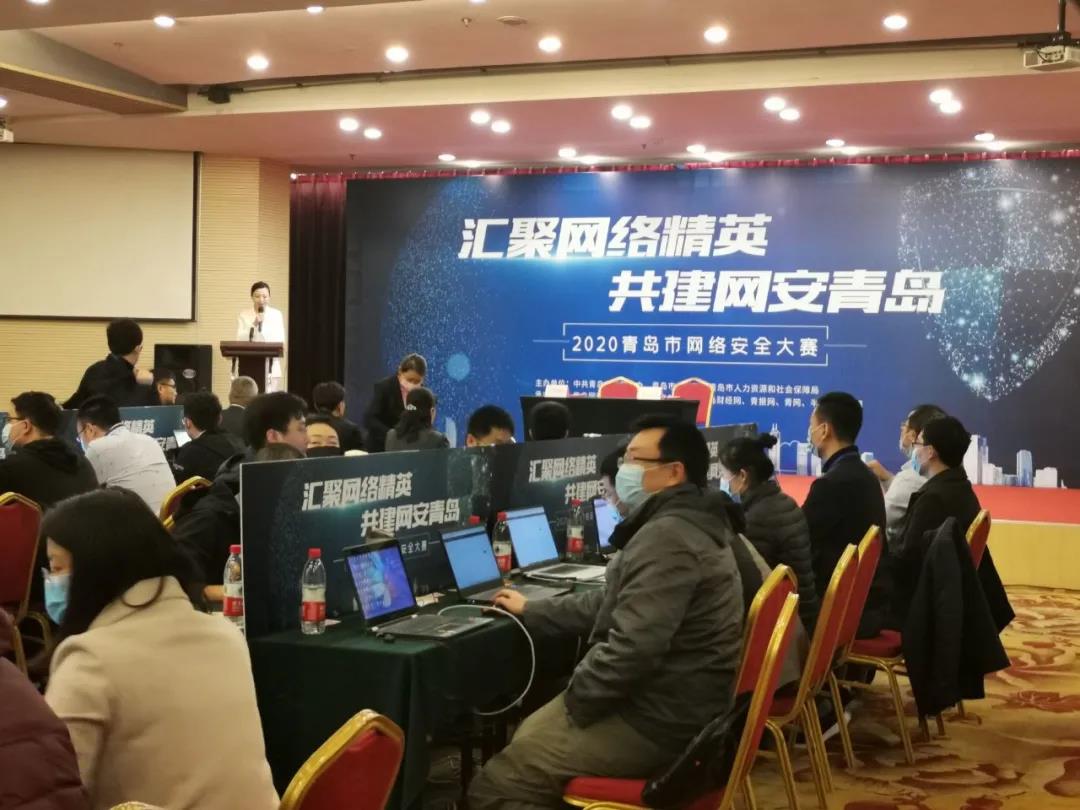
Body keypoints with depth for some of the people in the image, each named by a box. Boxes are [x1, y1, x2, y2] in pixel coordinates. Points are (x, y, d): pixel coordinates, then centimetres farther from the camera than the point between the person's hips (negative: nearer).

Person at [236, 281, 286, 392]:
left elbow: (281, 341, 3)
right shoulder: (243, 315, 6)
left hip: (271, 368, 0)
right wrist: (253, 325, -17)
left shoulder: (277, 315, 7)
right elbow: (240, 340, -5)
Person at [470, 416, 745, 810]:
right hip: (667, 702, 11)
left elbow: (632, 647, -30)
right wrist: (532, 611, 27)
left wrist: (573, 701, -15)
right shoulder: (680, 524, 15)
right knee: (527, 736, 25)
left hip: (657, 721, -11)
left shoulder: (666, 536, -23)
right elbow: (614, 603, 24)